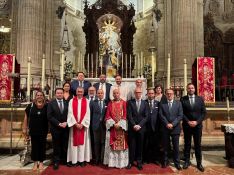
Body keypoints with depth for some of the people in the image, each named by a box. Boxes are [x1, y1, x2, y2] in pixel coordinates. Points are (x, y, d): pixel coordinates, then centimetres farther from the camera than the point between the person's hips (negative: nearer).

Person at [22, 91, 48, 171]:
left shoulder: (46, 106, -5)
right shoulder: (30, 106, -4)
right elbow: (26, 118, 2)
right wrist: (24, 129, 2)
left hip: (43, 131, 0)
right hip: (33, 131, 1)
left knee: (42, 146, 10)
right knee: (34, 146, 11)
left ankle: (41, 162, 25)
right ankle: (35, 162, 26)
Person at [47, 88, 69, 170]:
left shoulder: (67, 103, 3)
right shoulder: (51, 103, -3)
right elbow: (49, 116, -9)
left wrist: (66, 123, -12)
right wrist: (59, 124, -15)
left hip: (65, 127, 2)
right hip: (55, 128, -2)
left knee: (65, 145, 11)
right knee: (56, 146, 9)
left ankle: (64, 160, 25)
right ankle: (56, 161, 22)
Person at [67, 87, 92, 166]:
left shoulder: (86, 101, 2)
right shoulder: (71, 101, 2)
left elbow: (87, 113, -3)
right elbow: (71, 113, -3)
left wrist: (82, 123, -11)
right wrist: (76, 123, -11)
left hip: (83, 125, 0)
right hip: (74, 125, 0)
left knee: (83, 142, 4)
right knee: (74, 142, 4)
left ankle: (82, 159, 13)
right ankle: (75, 160, 13)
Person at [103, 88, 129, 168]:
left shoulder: (124, 103, 1)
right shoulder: (110, 103, 6)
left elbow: (125, 115, -3)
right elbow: (107, 115, 2)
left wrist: (119, 124, -12)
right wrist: (113, 124, -10)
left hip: (121, 126, -1)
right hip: (112, 126, 1)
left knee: (121, 144, 3)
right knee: (112, 145, 3)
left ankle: (121, 162, 14)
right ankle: (112, 162, 13)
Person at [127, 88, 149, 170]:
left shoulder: (145, 103, 6)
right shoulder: (130, 102, 3)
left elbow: (146, 116, -1)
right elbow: (129, 115, -4)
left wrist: (139, 125, -11)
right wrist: (134, 125, -13)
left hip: (141, 128, 1)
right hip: (132, 127, -1)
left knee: (140, 146, 8)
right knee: (132, 145, 4)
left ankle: (139, 162, 20)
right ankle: (131, 162, 16)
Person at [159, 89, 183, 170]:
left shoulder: (178, 103, 5)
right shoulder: (162, 104, 5)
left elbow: (180, 115, -3)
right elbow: (161, 115, -2)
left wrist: (173, 124, -12)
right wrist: (167, 124, -13)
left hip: (175, 128, 0)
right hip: (165, 128, 0)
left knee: (176, 146, 5)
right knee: (165, 146, 9)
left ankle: (177, 163, 17)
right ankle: (165, 161, 22)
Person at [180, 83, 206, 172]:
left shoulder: (200, 99, 3)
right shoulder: (183, 99, -1)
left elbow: (203, 112, 1)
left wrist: (197, 122, -10)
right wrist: (188, 121, -13)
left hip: (198, 125, 1)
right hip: (187, 125, -1)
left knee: (198, 144, 8)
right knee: (187, 144, 8)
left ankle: (199, 163, 19)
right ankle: (187, 161, 19)